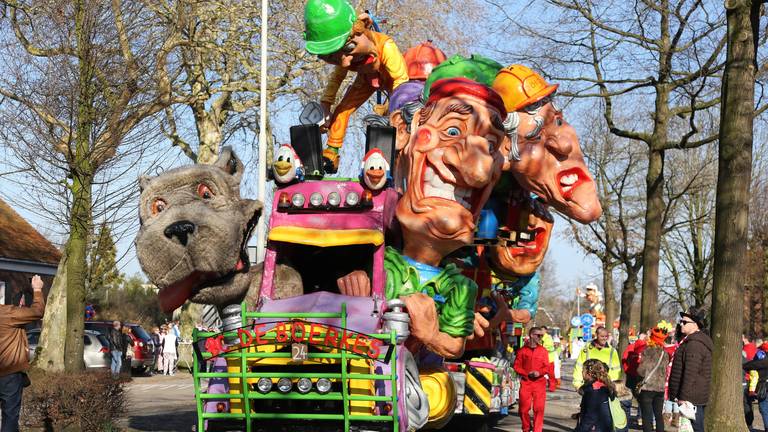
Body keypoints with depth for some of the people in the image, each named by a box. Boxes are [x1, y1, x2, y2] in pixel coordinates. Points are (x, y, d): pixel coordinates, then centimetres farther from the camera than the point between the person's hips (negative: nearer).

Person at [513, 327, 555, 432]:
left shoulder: (543, 351, 6)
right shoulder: (522, 351, 3)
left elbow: (547, 367, 5)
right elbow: (517, 366, 3)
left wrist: (539, 372, -13)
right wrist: (527, 373, -10)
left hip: (539, 383, 0)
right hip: (525, 383, 0)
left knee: (539, 409, -5)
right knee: (524, 409, 3)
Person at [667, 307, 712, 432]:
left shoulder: (694, 344, -17)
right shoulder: (697, 341, 18)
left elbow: (690, 373, -22)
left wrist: (683, 397, -22)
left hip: (691, 398, -10)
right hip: (697, 397, 10)